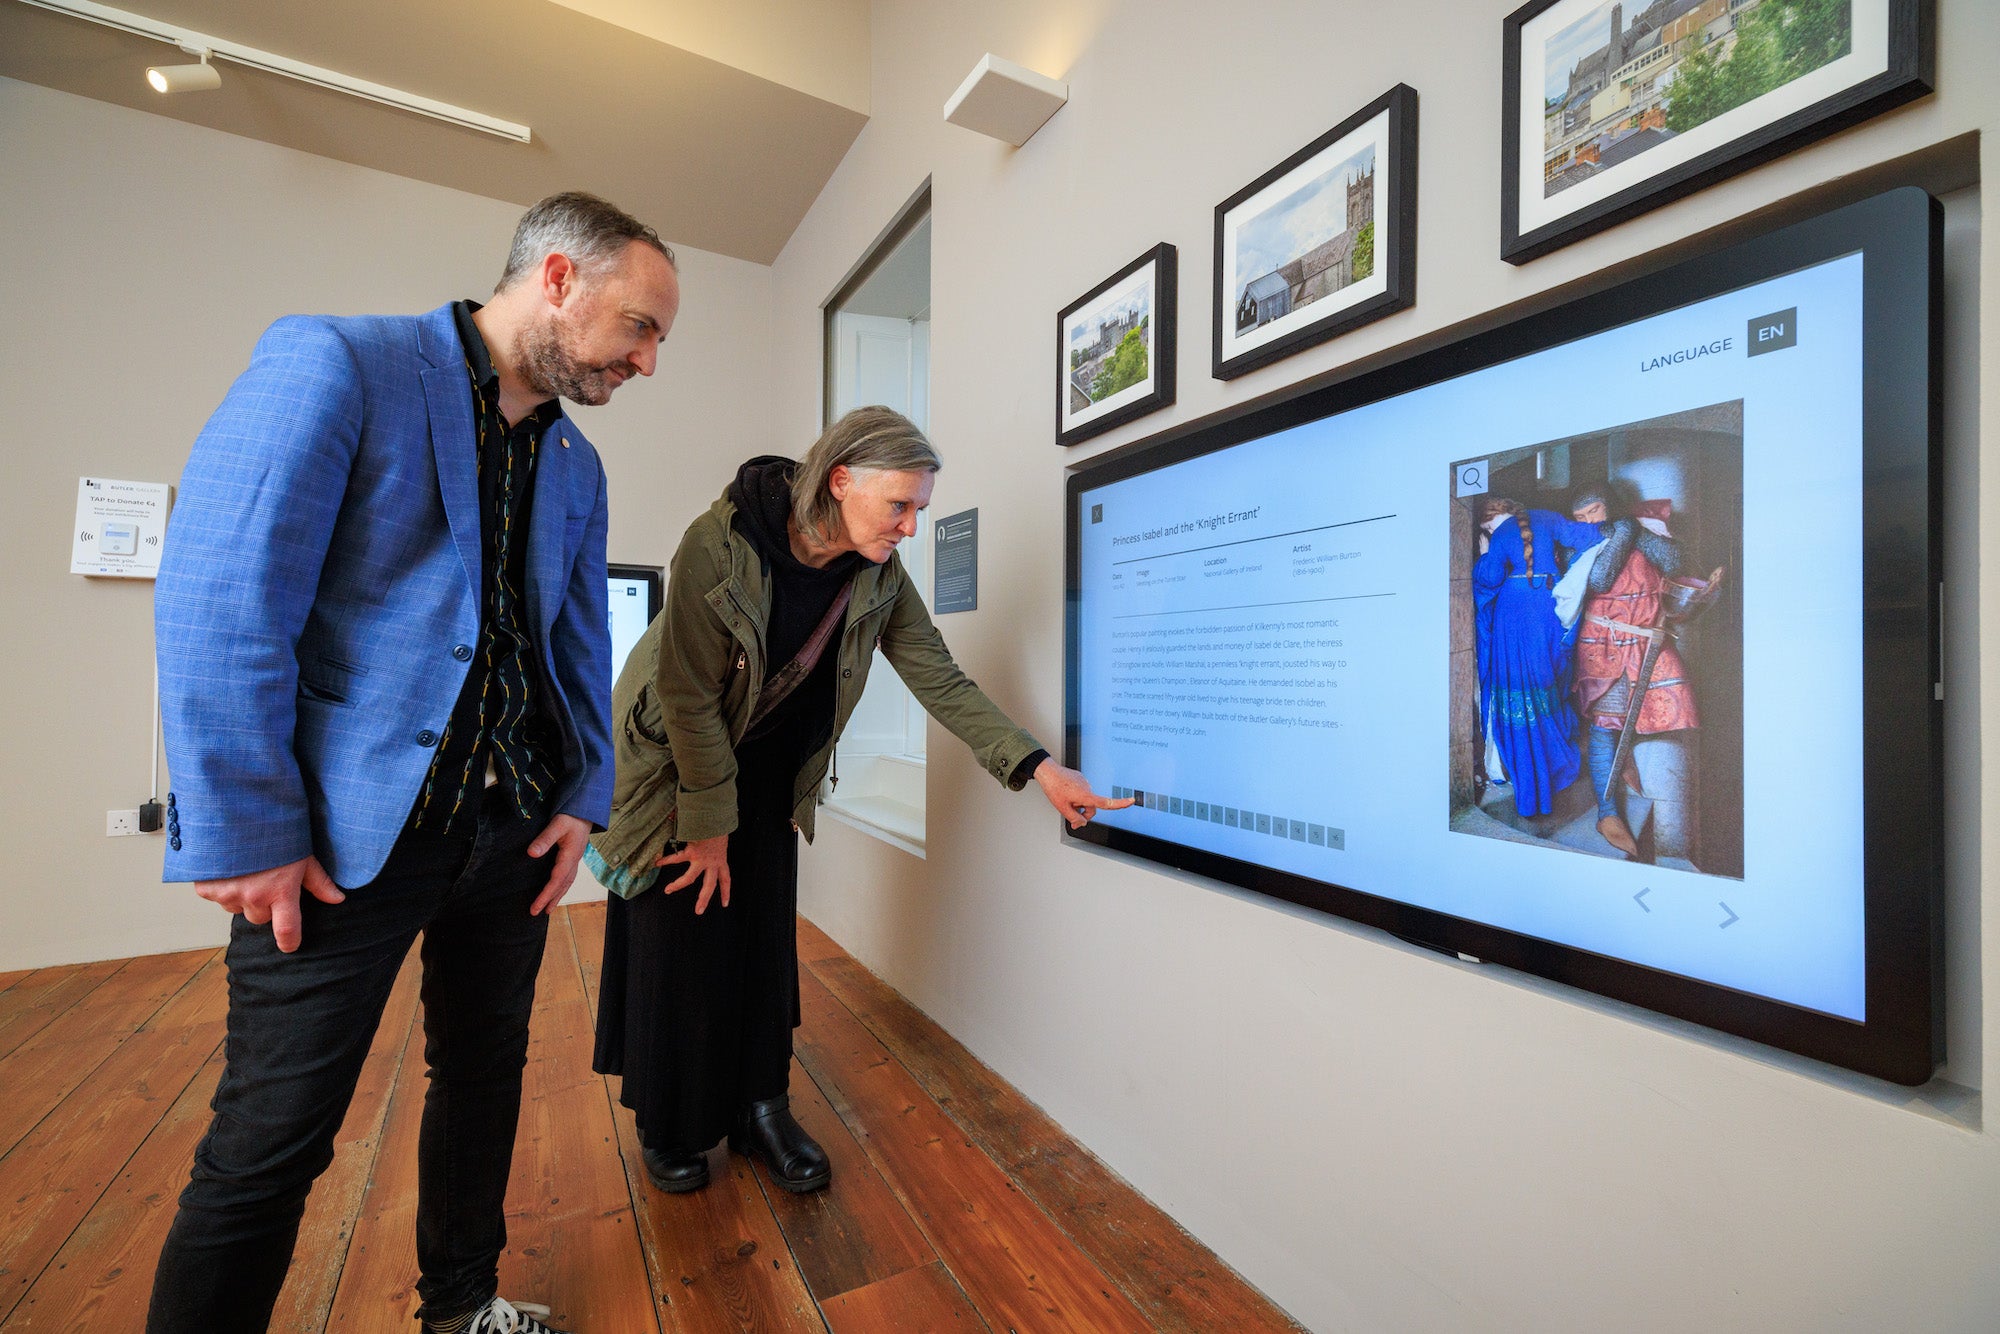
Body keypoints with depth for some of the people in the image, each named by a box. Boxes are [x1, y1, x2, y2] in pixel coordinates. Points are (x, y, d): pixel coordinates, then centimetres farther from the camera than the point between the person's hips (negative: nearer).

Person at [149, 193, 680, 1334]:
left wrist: (585, 799, 6)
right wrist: (245, 835, -14)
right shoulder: (332, 363, -8)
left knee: (485, 1082, 20)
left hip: (513, 832, 6)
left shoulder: (578, 466, 11)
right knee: (271, 1148, 7)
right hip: (345, 835, -6)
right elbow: (218, 605, -13)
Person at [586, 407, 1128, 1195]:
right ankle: (668, 1127, 25)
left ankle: (759, 1108, 25)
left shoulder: (881, 578, -16)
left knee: (763, 934, 6)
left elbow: (942, 682, -15)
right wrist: (710, 825, -18)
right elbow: (689, 696, -25)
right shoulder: (719, 544, -31)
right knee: (678, 933, 2)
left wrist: (1040, 768, -23)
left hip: (768, 766, 4)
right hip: (671, 756, -3)